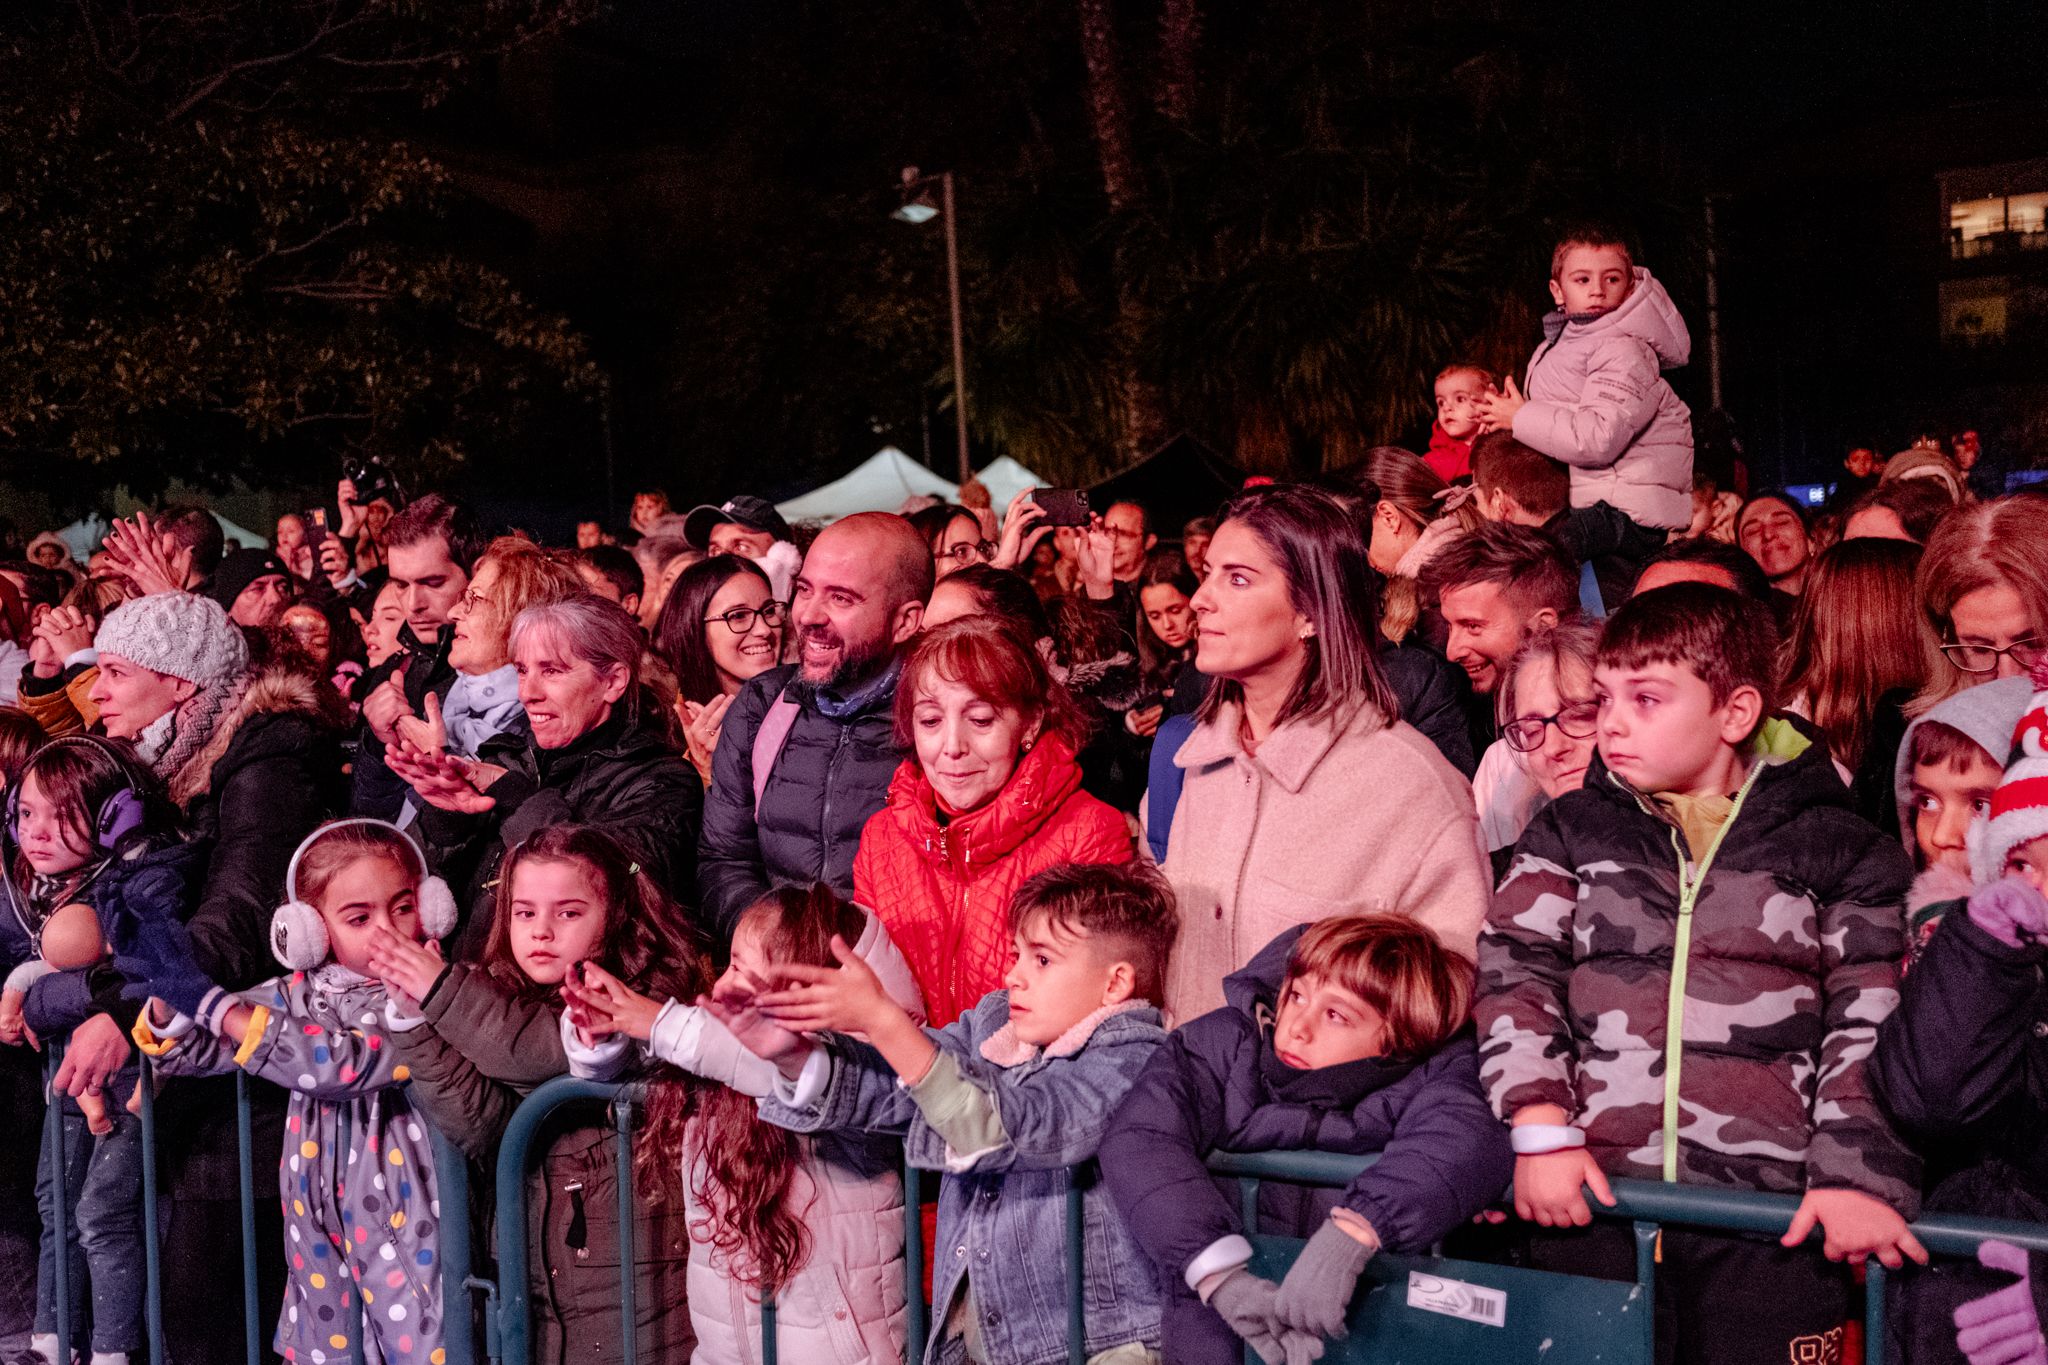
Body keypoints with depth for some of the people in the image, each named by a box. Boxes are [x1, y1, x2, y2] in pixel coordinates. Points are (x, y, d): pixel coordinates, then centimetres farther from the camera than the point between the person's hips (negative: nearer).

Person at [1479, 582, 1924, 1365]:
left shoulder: (1834, 849, 9)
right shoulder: (1572, 832, 14)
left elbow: (1871, 1021, 3)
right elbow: (1515, 976, 5)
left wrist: (1860, 1175, -10)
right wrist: (1541, 1130, -7)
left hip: (1771, 1203, -1)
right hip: (1592, 1192, 1)